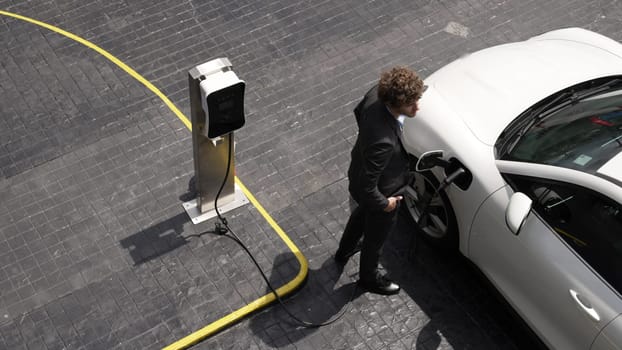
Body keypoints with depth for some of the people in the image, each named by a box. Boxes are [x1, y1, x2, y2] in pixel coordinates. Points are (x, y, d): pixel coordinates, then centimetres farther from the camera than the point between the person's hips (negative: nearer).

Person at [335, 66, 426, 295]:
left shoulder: (376, 95, -24)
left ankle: (344, 251, 68)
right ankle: (369, 278, 55)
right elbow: (367, 186, -37)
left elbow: (359, 111, 1)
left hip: (359, 171, 8)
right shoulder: (383, 141, -48)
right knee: (375, 237, 24)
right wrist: (384, 203, -18)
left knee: (362, 213, 38)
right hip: (381, 192, -8)